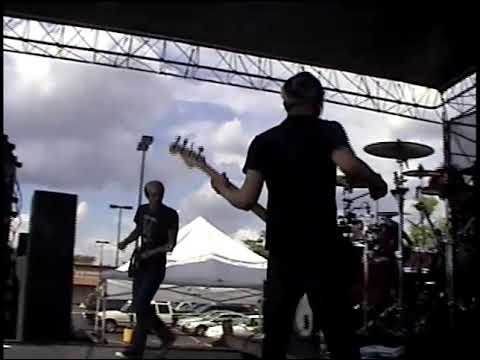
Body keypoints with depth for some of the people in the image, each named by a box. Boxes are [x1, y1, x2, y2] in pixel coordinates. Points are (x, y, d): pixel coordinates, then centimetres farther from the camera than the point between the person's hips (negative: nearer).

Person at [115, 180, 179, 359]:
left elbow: (171, 244, -11)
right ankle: (166, 335, 26)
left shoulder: (170, 215, -13)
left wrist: (152, 252, -24)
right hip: (141, 263, 7)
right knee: (138, 304, 11)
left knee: (140, 305, -11)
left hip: (156, 265, -7)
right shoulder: (142, 210, 4)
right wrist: (126, 242, 1)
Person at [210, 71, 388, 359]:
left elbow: (247, 200, 1)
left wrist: (223, 189, 20)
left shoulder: (264, 141, 8)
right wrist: (377, 183, -1)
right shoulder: (328, 130, 2)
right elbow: (349, 164, -19)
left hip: (282, 251, 3)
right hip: (323, 248, -2)